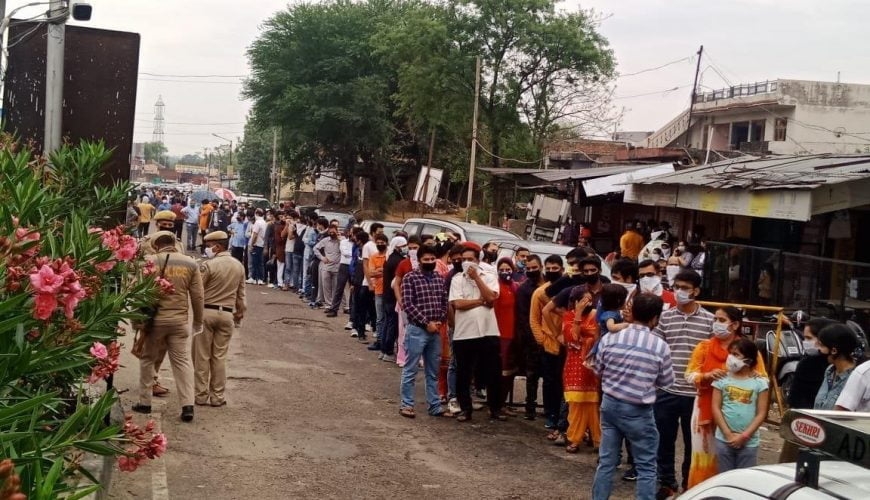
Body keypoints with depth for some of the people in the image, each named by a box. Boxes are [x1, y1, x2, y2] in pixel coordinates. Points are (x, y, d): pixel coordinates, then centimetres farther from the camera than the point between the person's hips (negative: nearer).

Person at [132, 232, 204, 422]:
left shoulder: (150, 261, -4)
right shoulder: (190, 263, 2)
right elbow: (197, 296, 3)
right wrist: (198, 322, 14)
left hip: (155, 318, -1)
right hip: (179, 319, 1)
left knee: (148, 359, 15)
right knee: (182, 360, 6)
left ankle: (145, 402, 20)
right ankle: (187, 405, -1)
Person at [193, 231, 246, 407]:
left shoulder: (208, 265, -13)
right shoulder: (239, 266, 5)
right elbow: (241, 293, 11)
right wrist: (240, 312, 22)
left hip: (206, 311, -4)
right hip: (227, 314, 4)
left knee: (202, 356, 6)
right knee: (220, 356, 10)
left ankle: (201, 395, 11)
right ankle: (217, 396, 12)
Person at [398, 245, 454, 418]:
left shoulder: (439, 278, 10)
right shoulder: (410, 277, -7)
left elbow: (445, 302, 12)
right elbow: (408, 305, -13)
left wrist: (440, 321, -3)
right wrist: (426, 323, -14)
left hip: (435, 331, 6)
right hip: (417, 330, -5)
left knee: (433, 372, 12)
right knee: (410, 370, 2)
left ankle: (435, 406, 19)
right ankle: (407, 404, 10)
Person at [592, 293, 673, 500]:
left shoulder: (609, 339, -6)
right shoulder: (661, 346, -13)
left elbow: (599, 371, 8)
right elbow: (667, 382, 0)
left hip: (610, 404, 4)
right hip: (639, 411, -4)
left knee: (606, 462, 14)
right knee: (646, 468, 8)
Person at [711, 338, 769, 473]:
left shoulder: (760, 382, -3)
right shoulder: (722, 379, 1)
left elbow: (761, 414, -3)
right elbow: (716, 408, 0)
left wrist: (744, 436, -10)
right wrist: (728, 434, -8)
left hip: (749, 442, -1)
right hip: (724, 439, 1)